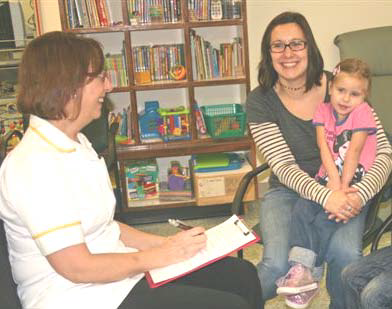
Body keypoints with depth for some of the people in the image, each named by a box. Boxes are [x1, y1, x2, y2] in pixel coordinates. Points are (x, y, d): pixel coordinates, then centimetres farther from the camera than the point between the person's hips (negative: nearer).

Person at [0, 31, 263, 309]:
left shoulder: (75, 144, 10)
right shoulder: (34, 166, -21)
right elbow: (77, 267, -21)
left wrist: (167, 242, 3)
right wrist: (160, 255, -11)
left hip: (120, 272, 9)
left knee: (243, 276, 5)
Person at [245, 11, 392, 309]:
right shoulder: (260, 101, -7)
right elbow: (284, 167, -12)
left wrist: (361, 194, -25)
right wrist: (325, 196, -30)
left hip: (341, 191, 1)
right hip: (287, 191, 0)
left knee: (346, 256, -29)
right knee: (278, 266, -26)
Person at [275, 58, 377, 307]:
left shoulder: (362, 113, -4)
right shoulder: (323, 111, 7)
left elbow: (354, 152, -12)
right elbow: (324, 147, -5)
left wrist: (343, 186, -18)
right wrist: (333, 179, -18)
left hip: (356, 182, -4)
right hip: (327, 179, 5)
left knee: (324, 220, -21)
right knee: (301, 209, -19)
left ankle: (310, 274, -4)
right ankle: (300, 268, -22)